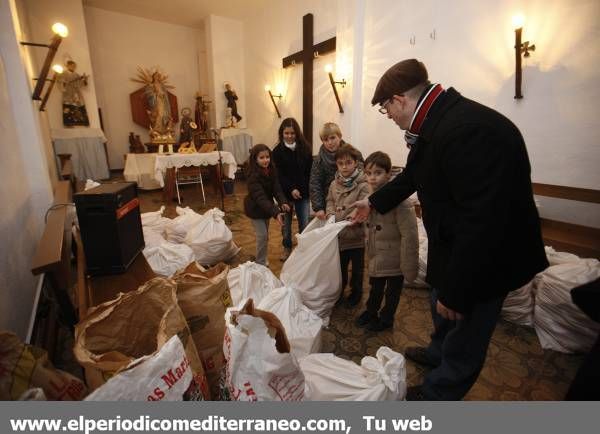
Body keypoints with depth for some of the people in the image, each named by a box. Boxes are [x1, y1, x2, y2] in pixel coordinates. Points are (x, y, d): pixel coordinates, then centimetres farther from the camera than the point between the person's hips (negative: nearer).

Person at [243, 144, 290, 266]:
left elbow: (276, 189, -14)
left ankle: (263, 259, 37)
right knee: (262, 235, -9)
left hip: (266, 208, 7)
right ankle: (260, 263, 9)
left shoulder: (271, 171, -8)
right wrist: (275, 212, -48)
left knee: (265, 235, 18)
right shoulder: (253, 176, -29)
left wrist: (283, 202, -33)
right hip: (255, 209, -6)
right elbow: (260, 197, -38)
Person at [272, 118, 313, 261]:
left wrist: (307, 189, -9)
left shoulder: (305, 148, -2)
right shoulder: (277, 151, -5)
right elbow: (279, 175, -8)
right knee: (286, 222, 13)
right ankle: (287, 247, 33)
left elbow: (310, 171, -1)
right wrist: (291, 189, -18)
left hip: (303, 193, 0)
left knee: (304, 223, 4)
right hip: (286, 193, 0)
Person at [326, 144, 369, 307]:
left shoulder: (363, 185, -17)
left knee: (357, 267, 16)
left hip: (357, 234, -5)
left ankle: (356, 292, 38)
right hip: (338, 234, 5)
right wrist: (330, 213, -5)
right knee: (340, 266, 22)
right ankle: (339, 291, 43)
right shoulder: (334, 184, 1)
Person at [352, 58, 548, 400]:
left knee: (465, 338, 12)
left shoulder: (468, 130, -33)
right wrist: (374, 202, 29)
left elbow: (484, 221, -34)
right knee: (442, 308, 30)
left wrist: (455, 291, -24)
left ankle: (436, 396, 36)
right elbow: (412, 175, 16)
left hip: (486, 259, -9)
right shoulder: (435, 124, 0)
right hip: (453, 244, 10)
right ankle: (438, 353, 57)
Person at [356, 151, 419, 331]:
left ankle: (386, 319, 40)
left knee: (392, 293, 18)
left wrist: (409, 267, -21)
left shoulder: (401, 201, -26)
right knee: (375, 289, 26)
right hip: (376, 259, 6)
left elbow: (409, 236, -24)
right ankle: (371, 312, 49)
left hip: (394, 261, -6)